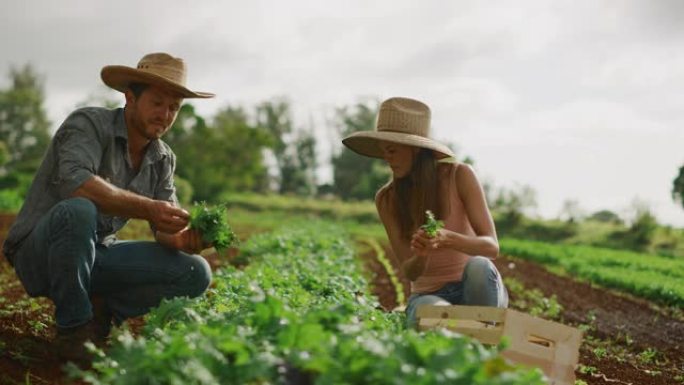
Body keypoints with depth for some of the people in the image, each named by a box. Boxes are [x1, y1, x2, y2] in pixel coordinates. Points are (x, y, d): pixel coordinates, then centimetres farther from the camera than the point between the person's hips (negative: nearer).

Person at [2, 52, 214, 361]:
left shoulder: (163, 159, 4)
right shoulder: (89, 124, -16)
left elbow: (165, 230, -1)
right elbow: (74, 183, -36)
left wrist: (182, 239, -26)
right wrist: (147, 208, -43)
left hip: (95, 255, 6)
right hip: (38, 252, -6)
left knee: (196, 274, -10)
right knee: (78, 211, -40)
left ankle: (98, 311, 0)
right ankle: (73, 329, -21)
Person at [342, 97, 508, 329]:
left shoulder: (459, 176, -10)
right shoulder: (386, 199, -4)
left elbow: (492, 247, -17)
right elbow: (409, 272, -7)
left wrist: (447, 239, -38)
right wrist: (421, 255, -32)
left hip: (476, 286, 1)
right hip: (428, 295, 0)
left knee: (477, 265, -37)